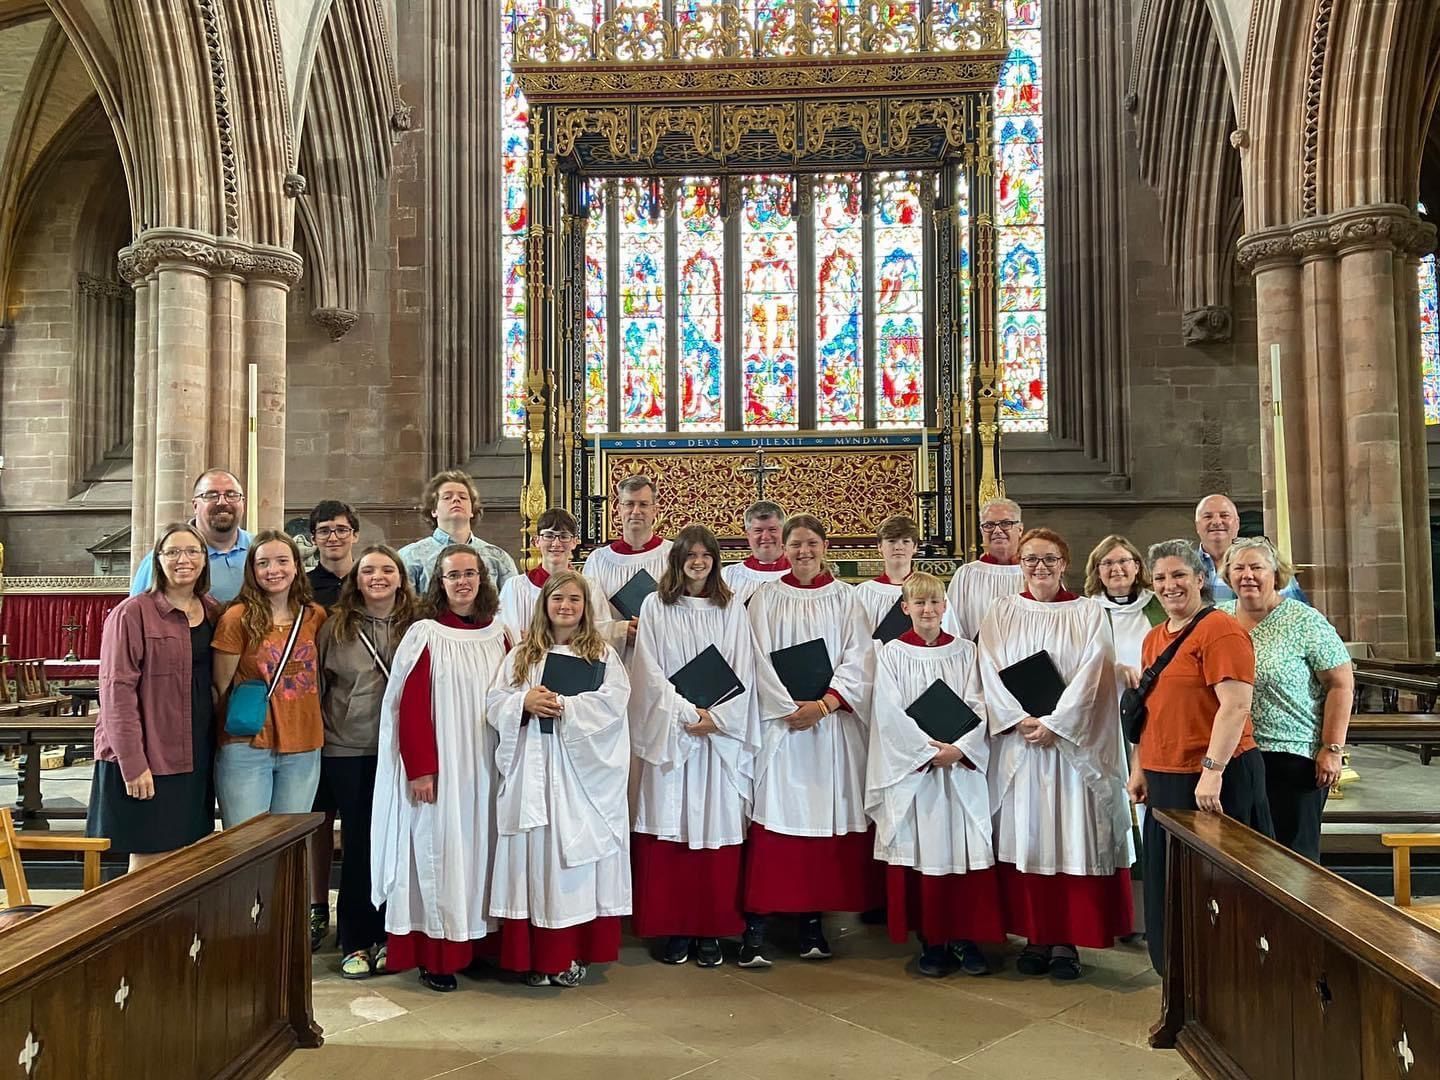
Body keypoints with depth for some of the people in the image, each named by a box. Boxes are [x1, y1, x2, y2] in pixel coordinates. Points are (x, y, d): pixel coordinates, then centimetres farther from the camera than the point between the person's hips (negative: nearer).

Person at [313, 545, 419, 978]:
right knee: (358, 845, 4)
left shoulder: (416, 626, 3)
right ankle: (355, 942, 16)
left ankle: (386, 935, 20)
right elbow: (316, 685, 7)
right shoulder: (335, 627, 2)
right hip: (348, 751, -1)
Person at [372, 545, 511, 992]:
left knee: (481, 847, 9)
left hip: (486, 767, 4)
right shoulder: (424, 634, -6)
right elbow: (410, 708, -10)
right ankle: (436, 958, 11)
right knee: (439, 849, 0)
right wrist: (419, 769, -14)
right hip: (440, 768, -4)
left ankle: (481, 943, 20)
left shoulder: (498, 635, 7)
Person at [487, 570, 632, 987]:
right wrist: (525, 702, -13)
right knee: (535, 856, 2)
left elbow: (612, 702, -7)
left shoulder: (603, 654, 6)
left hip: (584, 772, -2)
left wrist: (564, 706, -15)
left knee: (577, 855, 0)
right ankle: (536, 956, 10)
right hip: (533, 772, 2)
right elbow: (495, 704, 7)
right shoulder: (522, 654, 12)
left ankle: (574, 954, 10)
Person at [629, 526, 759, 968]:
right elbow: (650, 671, -2)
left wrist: (716, 716, -9)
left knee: (716, 827, 1)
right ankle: (674, 929, 10)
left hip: (721, 734, 1)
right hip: (670, 732, -1)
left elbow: (743, 672, 4)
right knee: (670, 827, 0)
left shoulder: (732, 609, 9)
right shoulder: (655, 606, 4)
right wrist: (688, 713, -11)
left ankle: (711, 931, 10)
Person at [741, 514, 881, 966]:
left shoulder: (844, 598, 8)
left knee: (827, 822, 2)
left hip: (834, 721, 2)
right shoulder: (766, 598, 5)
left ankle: (813, 919, 13)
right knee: (775, 819, -6)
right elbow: (761, 659, -2)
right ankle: (756, 927, -3)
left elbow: (857, 658, 0)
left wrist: (825, 703, -14)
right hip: (780, 721, -1)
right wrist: (791, 707, -12)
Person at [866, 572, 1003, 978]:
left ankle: (966, 938, 14)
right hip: (911, 768, -2)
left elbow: (978, 706, 1)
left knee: (965, 850, 2)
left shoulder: (965, 651, 7)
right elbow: (890, 714, -7)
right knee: (921, 852, 2)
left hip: (963, 765, 2)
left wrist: (959, 748, -14)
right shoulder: (891, 654, 0)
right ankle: (930, 941, 13)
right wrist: (929, 751, -13)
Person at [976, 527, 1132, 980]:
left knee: (1071, 836, 0)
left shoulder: (1088, 613, 4)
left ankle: (1066, 940, 9)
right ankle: (1034, 936, 12)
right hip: (1016, 741, 1)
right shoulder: (1002, 613, 8)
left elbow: (1091, 674, -6)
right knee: (1024, 836, 3)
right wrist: (1020, 719, -13)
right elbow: (990, 670, 0)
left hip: (1071, 742, -1)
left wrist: (1054, 723, -15)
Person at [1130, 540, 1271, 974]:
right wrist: (1139, 769, 17)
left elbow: (1236, 705, -20)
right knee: (1167, 886, 14)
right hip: (1164, 780, 8)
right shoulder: (1153, 638, 13)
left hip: (1213, 780, -8)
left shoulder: (1220, 629, -12)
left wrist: (1212, 770, -24)